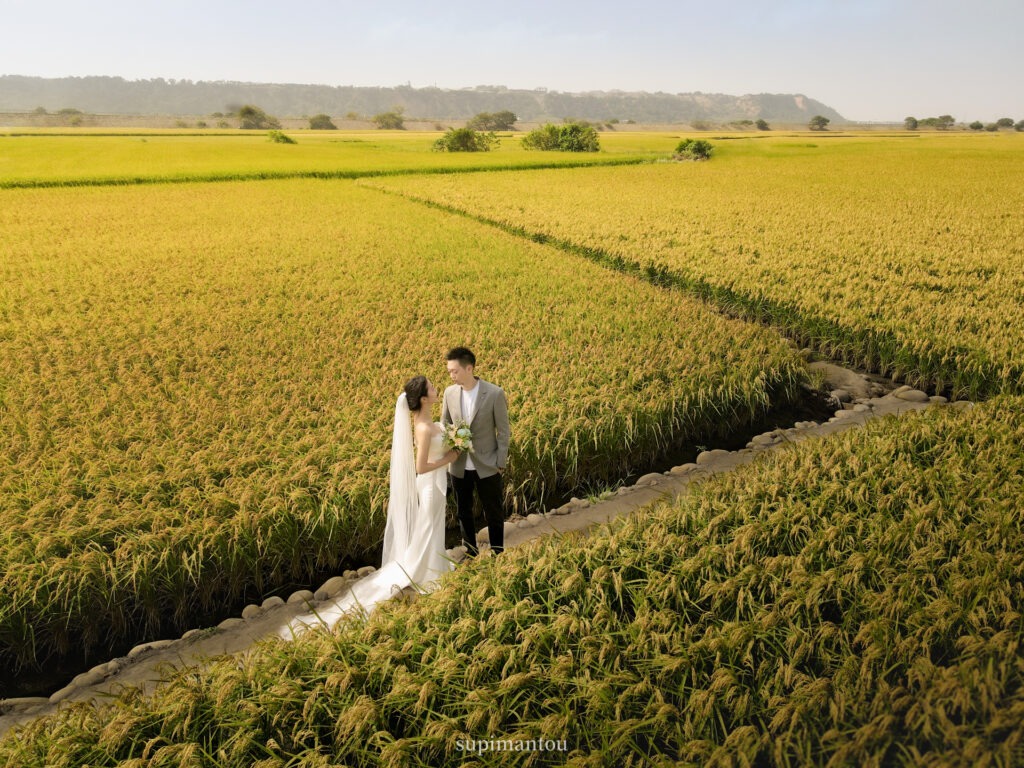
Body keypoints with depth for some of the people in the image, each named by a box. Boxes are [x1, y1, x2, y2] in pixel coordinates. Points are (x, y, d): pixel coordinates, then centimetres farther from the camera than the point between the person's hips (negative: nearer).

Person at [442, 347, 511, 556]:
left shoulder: (495, 393, -16)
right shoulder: (449, 393, -5)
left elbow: (503, 431, -9)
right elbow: (444, 425, 9)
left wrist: (501, 463, -8)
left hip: (487, 466, -3)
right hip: (459, 466, 4)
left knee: (494, 513, 12)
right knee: (463, 512, 18)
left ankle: (498, 553, 32)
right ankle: (470, 552, 37)